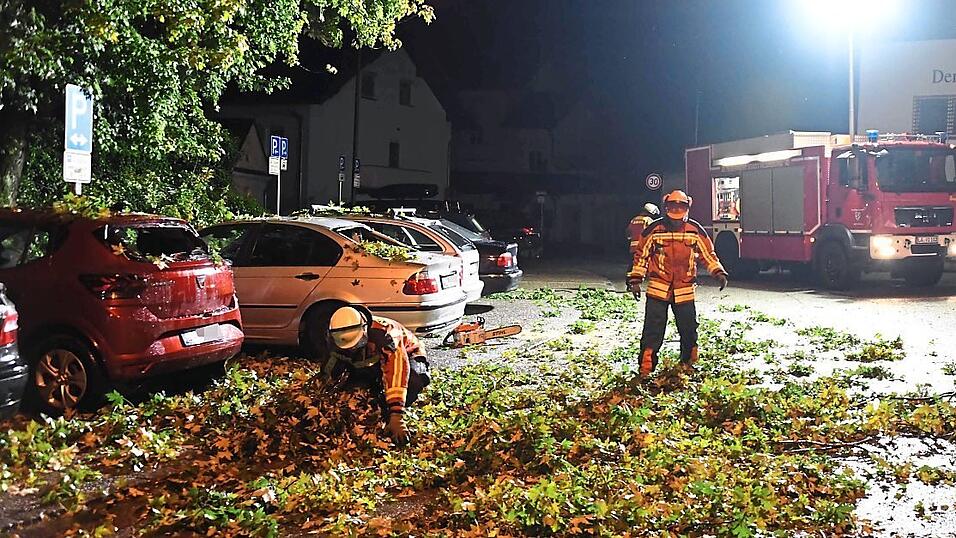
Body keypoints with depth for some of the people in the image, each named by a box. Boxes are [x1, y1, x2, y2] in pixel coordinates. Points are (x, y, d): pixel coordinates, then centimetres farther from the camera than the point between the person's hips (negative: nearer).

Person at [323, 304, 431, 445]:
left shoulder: (384, 332, -41)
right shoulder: (335, 338, -21)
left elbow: (396, 374, -49)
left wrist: (396, 417, -54)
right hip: (373, 363, 6)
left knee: (413, 380, -40)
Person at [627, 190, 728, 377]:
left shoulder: (695, 230, 0)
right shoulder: (654, 229, -4)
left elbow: (709, 254, 8)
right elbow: (640, 255, 4)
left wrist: (719, 273, -5)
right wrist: (635, 280, 0)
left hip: (685, 290, 2)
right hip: (658, 289, -2)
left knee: (689, 330, 12)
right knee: (653, 331, -6)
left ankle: (688, 364, 31)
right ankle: (646, 369, -1)